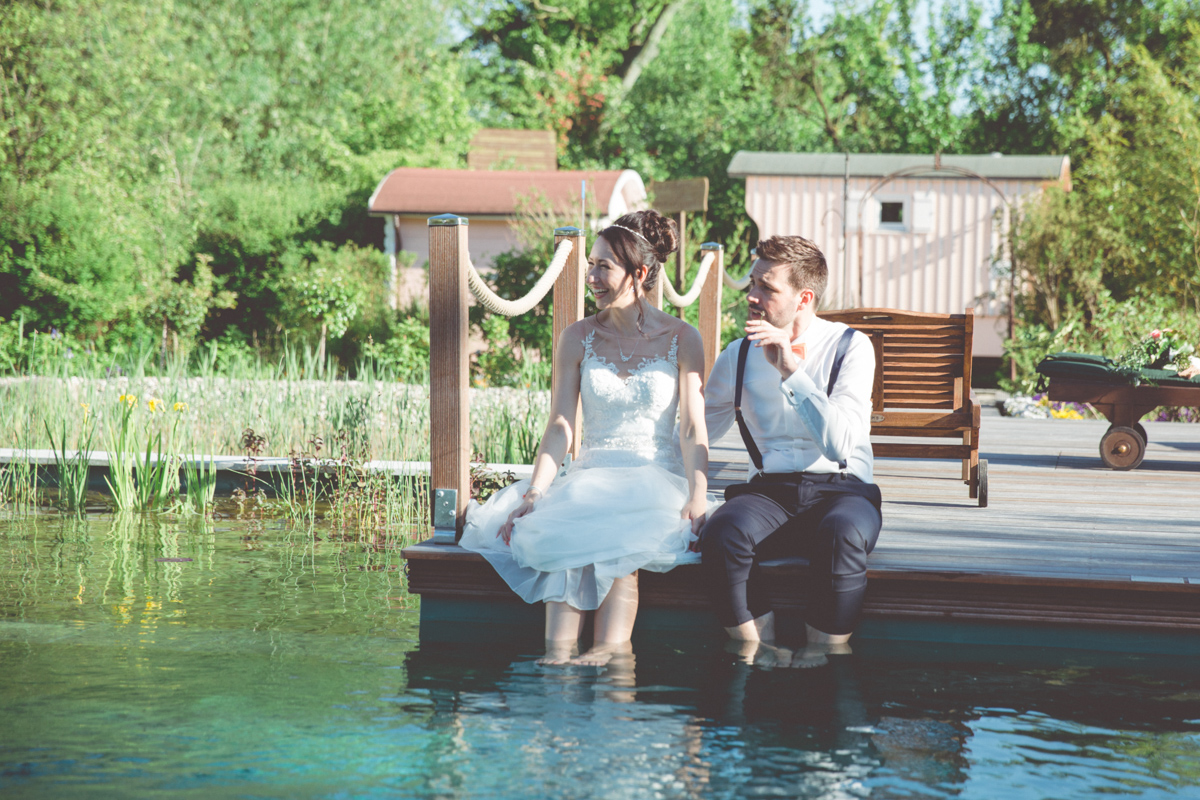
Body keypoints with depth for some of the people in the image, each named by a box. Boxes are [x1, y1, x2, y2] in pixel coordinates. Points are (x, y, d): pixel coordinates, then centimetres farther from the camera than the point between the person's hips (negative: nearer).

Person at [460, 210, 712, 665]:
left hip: (657, 480, -2)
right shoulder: (578, 339, 9)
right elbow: (560, 427, 2)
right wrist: (534, 493, -14)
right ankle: (557, 655, -44)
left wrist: (698, 499, -20)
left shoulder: (681, 340, 3)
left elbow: (693, 429, -3)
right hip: (591, 476, 2)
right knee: (561, 531, -34)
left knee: (619, 540, -36)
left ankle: (609, 652, -43)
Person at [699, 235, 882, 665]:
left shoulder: (849, 346, -1)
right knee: (721, 533, -32)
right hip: (770, 491, 2)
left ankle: (824, 657, -22)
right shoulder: (739, 355, 10)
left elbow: (838, 444, -15)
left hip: (842, 487, -2)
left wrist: (791, 370, -19)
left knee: (841, 535, -38)